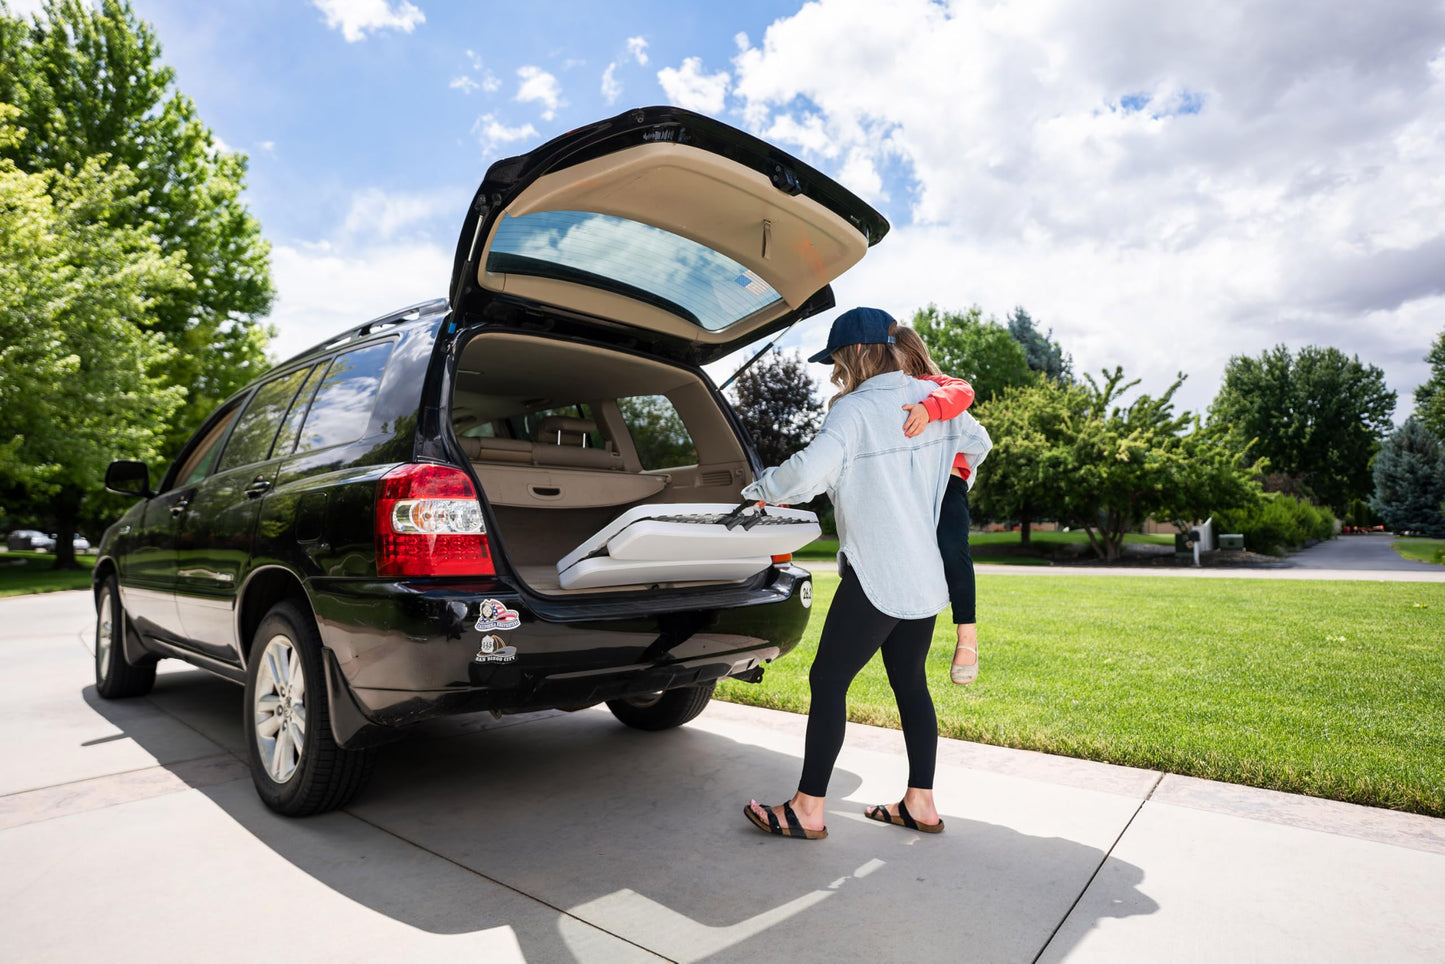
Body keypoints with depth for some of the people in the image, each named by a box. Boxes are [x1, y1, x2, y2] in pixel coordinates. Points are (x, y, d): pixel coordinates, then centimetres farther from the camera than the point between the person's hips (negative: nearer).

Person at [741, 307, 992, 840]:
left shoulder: (855, 410, -16)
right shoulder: (932, 399, 7)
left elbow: (810, 470, -30)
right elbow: (978, 443, 22)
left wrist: (761, 487, -11)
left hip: (877, 577, -8)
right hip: (927, 573, 8)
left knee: (828, 680, 1)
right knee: (910, 682, 16)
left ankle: (807, 809, 9)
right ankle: (920, 803, 25)